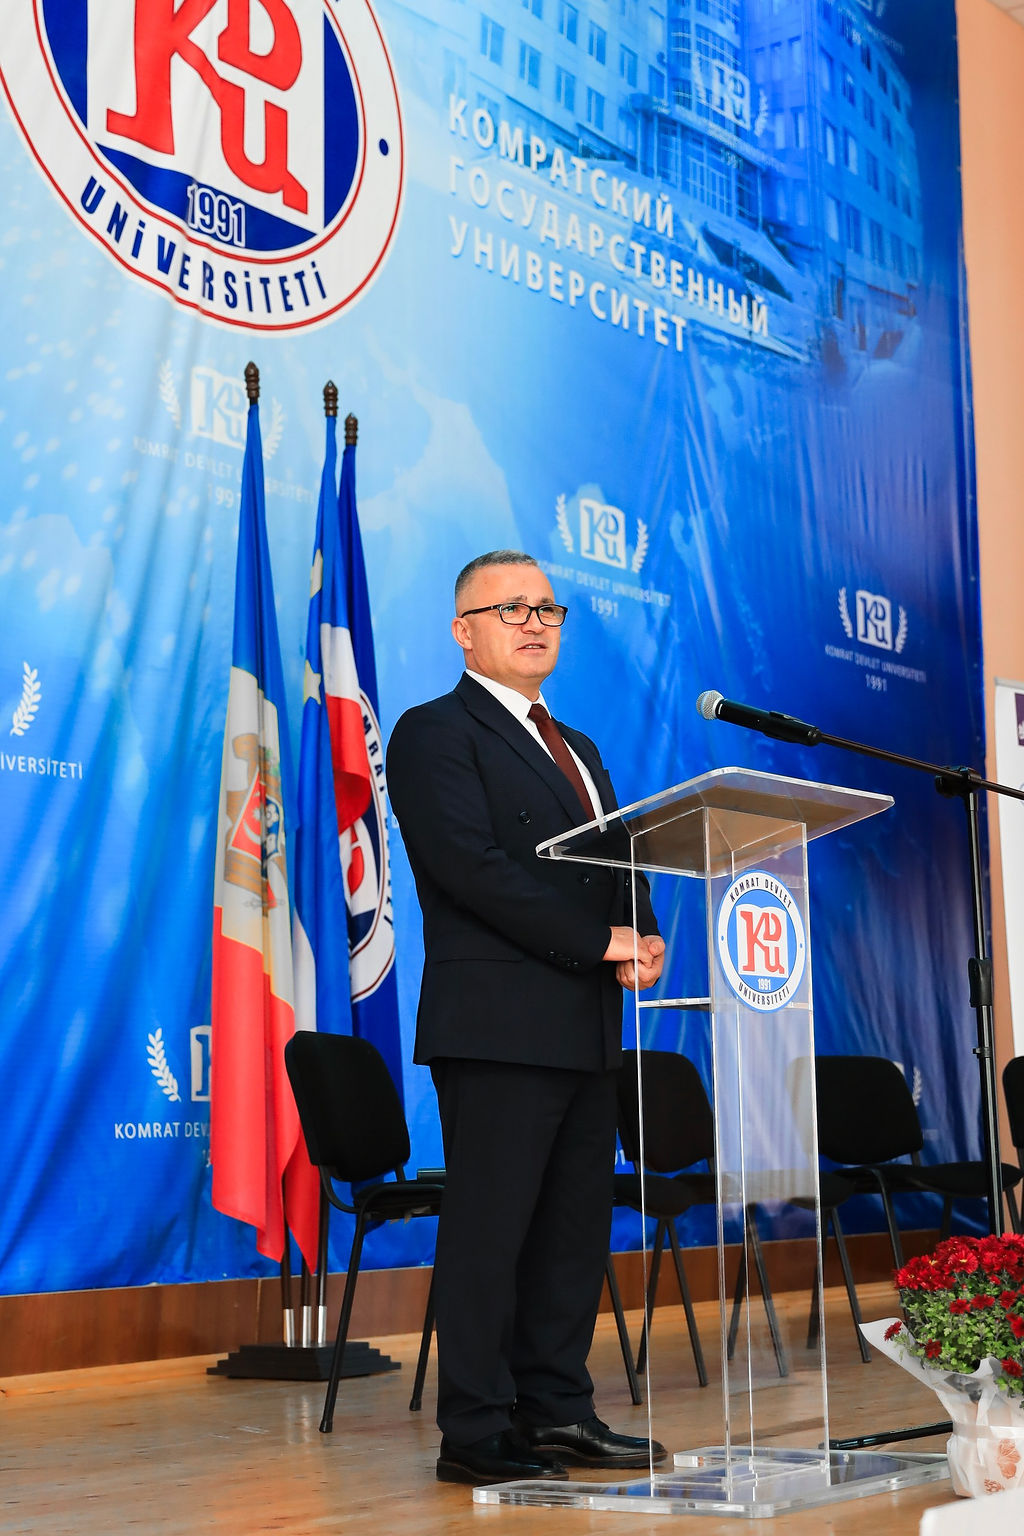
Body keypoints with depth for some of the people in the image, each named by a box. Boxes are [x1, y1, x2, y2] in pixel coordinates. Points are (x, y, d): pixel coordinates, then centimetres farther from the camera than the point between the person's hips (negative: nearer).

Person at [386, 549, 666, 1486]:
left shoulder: (577, 749, 23)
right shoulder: (435, 734, -3)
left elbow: (621, 867, 20)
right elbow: (472, 865, -16)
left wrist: (645, 938, -2)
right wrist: (600, 941, -16)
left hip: (588, 1024, 8)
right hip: (499, 1022, -8)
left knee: (577, 1225, 10)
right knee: (489, 1227, -4)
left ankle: (557, 1410, 19)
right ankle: (477, 1433, 3)